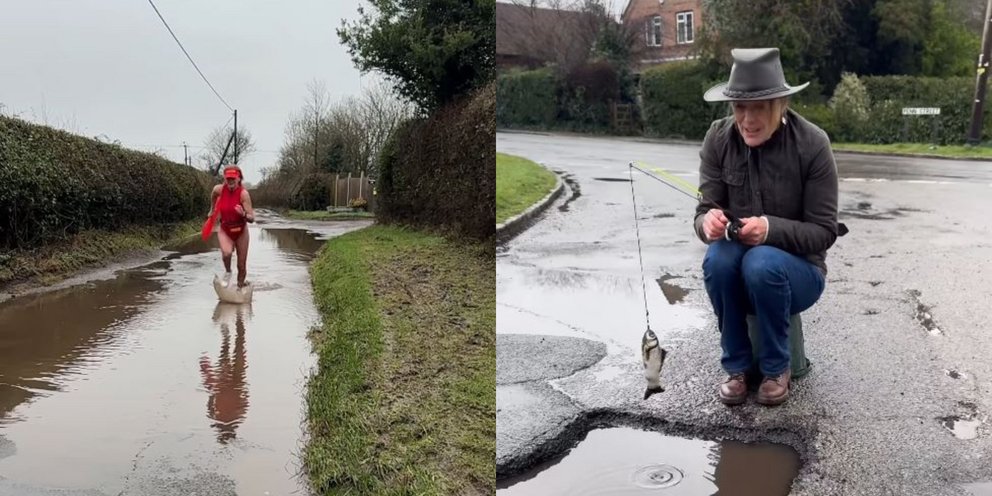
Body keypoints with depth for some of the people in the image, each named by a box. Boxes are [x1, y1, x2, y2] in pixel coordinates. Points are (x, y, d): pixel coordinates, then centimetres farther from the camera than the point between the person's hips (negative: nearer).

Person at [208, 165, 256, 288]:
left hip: (241, 231, -1)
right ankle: (227, 272, 1)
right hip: (224, 230, 1)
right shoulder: (219, 189, -13)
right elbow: (214, 195, 15)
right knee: (227, 253, -30)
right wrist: (212, 210, 24)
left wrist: (243, 214, -41)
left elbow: (252, 218, -21)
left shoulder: (243, 193, -20)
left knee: (242, 266, 6)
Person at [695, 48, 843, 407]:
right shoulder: (718, 139, -9)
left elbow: (824, 231, -14)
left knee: (762, 263, -35)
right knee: (718, 258, -32)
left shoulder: (812, 144, -16)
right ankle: (736, 367, -10)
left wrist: (771, 229, -33)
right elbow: (704, 213, -9)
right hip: (737, 269, 2)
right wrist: (709, 222, -35)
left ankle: (777, 368, -8)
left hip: (797, 269, -2)